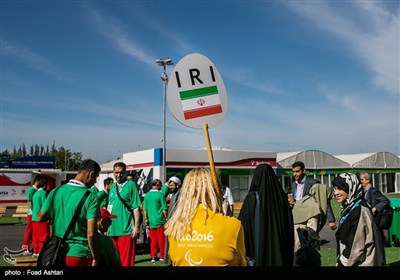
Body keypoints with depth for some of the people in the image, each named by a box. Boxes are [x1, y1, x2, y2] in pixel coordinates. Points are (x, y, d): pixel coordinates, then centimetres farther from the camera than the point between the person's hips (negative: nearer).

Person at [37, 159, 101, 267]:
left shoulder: (55, 191, -1)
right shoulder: (91, 197, -16)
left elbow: (39, 219, 8)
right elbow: (91, 233, -20)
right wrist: (95, 258, -9)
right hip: (79, 255, -5)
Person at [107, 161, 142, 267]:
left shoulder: (131, 185, -6)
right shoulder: (112, 186, 13)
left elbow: (136, 208, -10)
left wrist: (136, 226, -15)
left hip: (126, 229, -6)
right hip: (112, 229, 6)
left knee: (127, 260, -1)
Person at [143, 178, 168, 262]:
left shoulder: (147, 195, 2)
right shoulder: (160, 194, -10)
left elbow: (145, 209, 6)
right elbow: (164, 209, -8)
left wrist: (146, 219, 16)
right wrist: (166, 218, 5)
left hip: (151, 221, 4)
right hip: (160, 220, -3)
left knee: (153, 239, 11)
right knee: (161, 239, 7)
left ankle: (153, 256, 14)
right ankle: (162, 256, 14)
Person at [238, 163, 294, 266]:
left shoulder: (252, 197, -13)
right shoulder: (281, 196, -1)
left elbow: (243, 225, -12)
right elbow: (290, 225, 5)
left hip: (259, 248, -3)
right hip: (279, 248, 4)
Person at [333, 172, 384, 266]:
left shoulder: (360, 210, -19)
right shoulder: (349, 208, 8)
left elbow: (356, 247, -21)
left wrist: (341, 262, -13)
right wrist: (339, 262, 10)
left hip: (361, 263, -8)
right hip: (349, 262, 8)